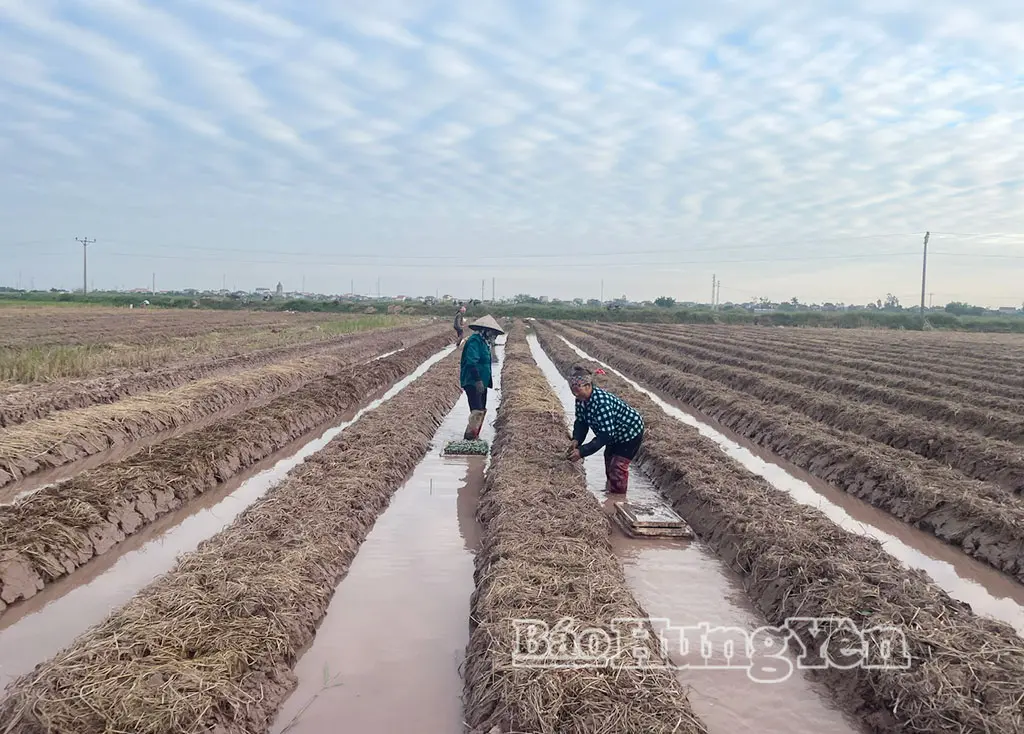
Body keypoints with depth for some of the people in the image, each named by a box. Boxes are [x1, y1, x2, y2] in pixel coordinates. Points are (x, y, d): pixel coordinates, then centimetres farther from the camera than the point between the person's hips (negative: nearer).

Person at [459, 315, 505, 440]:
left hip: (482, 383, 11)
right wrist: (478, 380, -28)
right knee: (477, 411, -18)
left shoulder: (483, 342, 15)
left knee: (482, 410, 13)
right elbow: (471, 362, -25)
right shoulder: (474, 341, -16)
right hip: (472, 382, -11)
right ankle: (469, 437, -14)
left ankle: (474, 437, 22)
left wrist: (488, 381, 23)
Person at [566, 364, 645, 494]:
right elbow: (581, 422, -6)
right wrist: (576, 440, -25)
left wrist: (582, 451, -44)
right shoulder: (581, 400, -14)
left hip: (631, 432, -9)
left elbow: (605, 435, -41)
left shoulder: (602, 402, -41)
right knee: (609, 462, 23)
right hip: (615, 433, 10)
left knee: (617, 467, -9)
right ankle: (611, 493, 44)